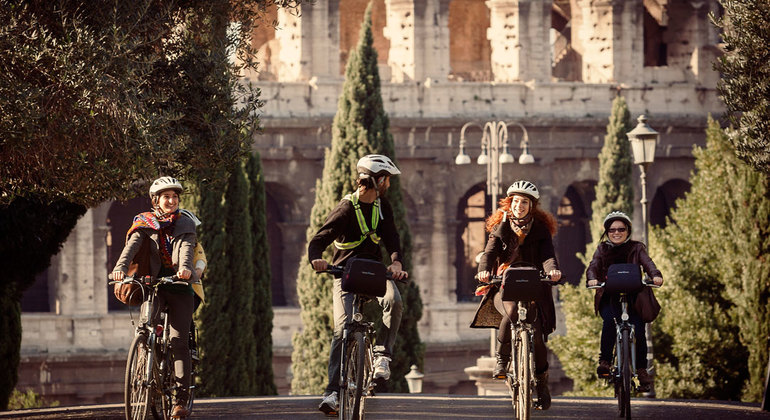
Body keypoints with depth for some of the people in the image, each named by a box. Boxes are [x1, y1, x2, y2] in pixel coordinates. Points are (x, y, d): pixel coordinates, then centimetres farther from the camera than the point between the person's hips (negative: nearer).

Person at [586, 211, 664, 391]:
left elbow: (647, 263, -6)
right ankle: (605, 361, -24)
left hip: (632, 295, 0)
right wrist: (592, 279, -26)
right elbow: (593, 266, -2)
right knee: (609, 320, -31)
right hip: (609, 298, 0)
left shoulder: (636, 248, 11)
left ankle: (641, 369, -1)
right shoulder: (602, 249, 15)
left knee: (639, 328, -17)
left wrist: (656, 275, -29)